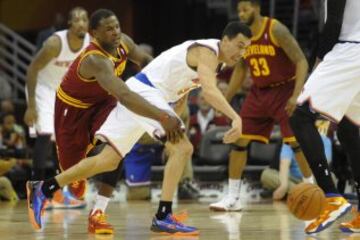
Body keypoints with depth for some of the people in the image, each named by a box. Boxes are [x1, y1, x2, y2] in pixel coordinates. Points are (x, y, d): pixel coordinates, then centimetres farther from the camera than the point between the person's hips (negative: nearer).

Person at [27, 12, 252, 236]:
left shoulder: (206, 51, 16)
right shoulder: (207, 52, -15)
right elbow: (210, 91, -33)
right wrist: (236, 118, -43)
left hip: (135, 96, 10)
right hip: (144, 93, -10)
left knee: (109, 160, 10)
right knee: (182, 148, -19)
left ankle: (43, 190, 13)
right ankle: (163, 216, -20)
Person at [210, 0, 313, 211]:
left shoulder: (276, 30, -20)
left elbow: (301, 62, -20)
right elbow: (240, 69, 14)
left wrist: (296, 95, -31)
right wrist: (226, 100, 9)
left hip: (284, 89, -6)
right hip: (259, 92, 6)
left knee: (296, 141, -11)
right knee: (240, 140, 0)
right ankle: (233, 198, 5)